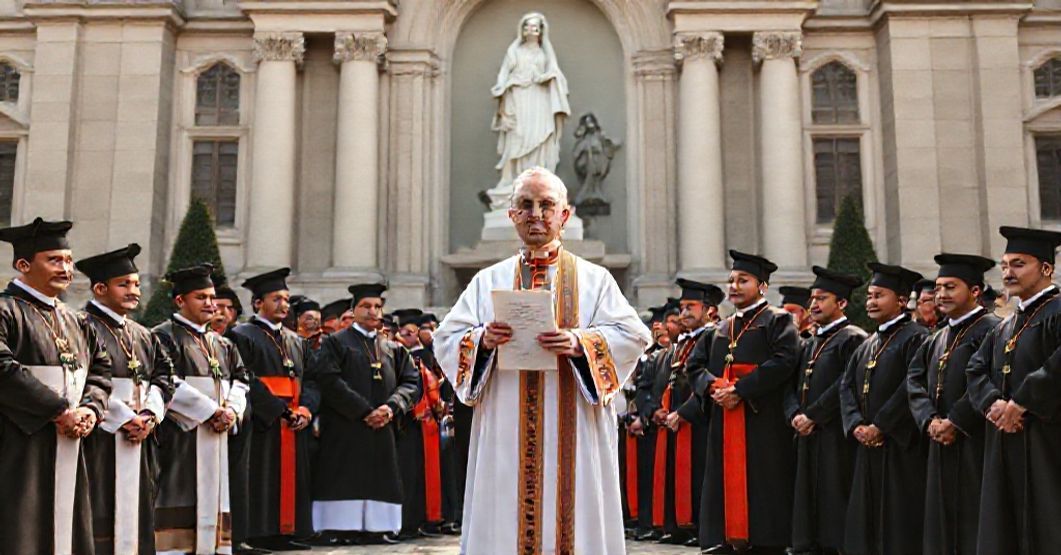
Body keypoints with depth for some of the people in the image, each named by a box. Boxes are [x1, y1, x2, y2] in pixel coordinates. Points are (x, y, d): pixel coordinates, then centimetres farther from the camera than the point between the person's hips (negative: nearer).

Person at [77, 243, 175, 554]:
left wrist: (150, 414, -5)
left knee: (136, 513, 9)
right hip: (99, 439, -7)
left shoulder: (143, 335, 17)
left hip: (139, 439, 7)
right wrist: (124, 418, -16)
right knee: (101, 514, -5)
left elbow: (162, 377, 12)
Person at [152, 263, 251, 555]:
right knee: (181, 499, -8)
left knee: (216, 496, 7)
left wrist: (232, 411, -4)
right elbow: (167, 384, -15)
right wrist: (211, 411, -16)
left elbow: (240, 380, 17)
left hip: (218, 437, 7)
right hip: (181, 435, -7)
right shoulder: (164, 337, -4)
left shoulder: (222, 343, 19)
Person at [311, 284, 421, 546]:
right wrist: (364, 411, -15)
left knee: (379, 481, 2)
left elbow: (411, 382, 9)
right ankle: (343, 530, -2)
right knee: (346, 482, -7)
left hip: (383, 430, 4)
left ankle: (376, 528, 7)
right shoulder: (335, 343, 4)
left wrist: (392, 407, -11)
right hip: (345, 430, -4)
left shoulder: (393, 349, 18)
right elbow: (329, 380, -9)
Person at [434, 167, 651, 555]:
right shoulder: (489, 281, 12)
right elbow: (446, 339, 6)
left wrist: (579, 342, -17)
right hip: (506, 432, 1)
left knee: (572, 516, 0)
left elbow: (632, 335, -1)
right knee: (506, 517, 1)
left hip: (574, 432, -1)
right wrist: (482, 340, -14)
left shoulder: (593, 278, 8)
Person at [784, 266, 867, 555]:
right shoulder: (810, 344, 20)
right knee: (808, 498, 9)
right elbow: (793, 385, 18)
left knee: (832, 499, -5)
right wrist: (795, 415, -1)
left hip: (835, 437, -8)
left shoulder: (853, 339, -7)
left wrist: (812, 416, -14)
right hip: (807, 436, 8)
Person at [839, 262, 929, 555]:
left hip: (902, 446, -8)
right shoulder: (869, 344, 17)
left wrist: (880, 426, -16)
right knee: (868, 520, 11)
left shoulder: (915, 337, -8)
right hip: (868, 447, 8)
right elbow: (847, 385, 12)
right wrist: (856, 424, -5)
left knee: (899, 523, -3)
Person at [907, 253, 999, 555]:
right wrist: (930, 419, -6)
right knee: (941, 526, 10)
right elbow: (915, 380, 10)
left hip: (976, 443, -7)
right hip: (941, 446, 8)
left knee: (975, 528, -4)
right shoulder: (937, 339, 18)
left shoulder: (991, 330, -7)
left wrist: (955, 421, -17)